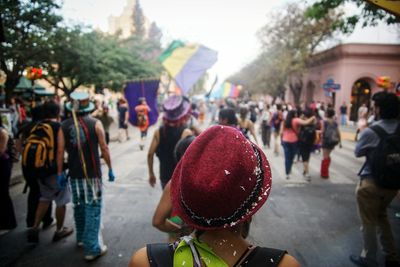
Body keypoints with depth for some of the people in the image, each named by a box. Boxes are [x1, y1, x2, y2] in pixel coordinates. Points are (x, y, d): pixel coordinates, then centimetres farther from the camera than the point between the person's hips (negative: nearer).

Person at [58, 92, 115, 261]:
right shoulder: (95, 123, -8)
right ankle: (92, 248, 3)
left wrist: (59, 172, 9)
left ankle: (81, 238, 38)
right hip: (92, 173, -3)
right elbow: (104, 149, -6)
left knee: (79, 207, 20)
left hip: (74, 174, 4)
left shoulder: (64, 126, -1)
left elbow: (60, 151, -1)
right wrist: (110, 169, 3)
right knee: (93, 209, 2)